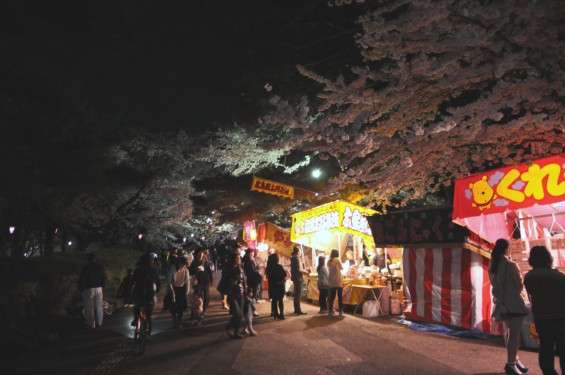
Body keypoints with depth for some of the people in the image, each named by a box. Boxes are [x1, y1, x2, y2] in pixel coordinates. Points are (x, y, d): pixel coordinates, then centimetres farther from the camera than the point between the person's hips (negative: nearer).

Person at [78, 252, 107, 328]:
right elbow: (104, 279, 9)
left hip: (88, 289, -4)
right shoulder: (101, 268, 5)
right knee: (99, 306, 12)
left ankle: (91, 324, 8)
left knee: (89, 308, 4)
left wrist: (81, 289, 4)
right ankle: (99, 323, 20)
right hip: (99, 289, 4)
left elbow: (81, 280, -7)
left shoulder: (85, 268, -10)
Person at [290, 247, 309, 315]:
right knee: (298, 294, -7)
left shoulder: (293, 259, 13)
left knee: (296, 294, 15)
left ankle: (296, 309, 21)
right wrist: (305, 271, -6)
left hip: (295, 278, 10)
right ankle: (298, 310, -5)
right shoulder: (297, 259, -16)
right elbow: (299, 270, -21)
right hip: (298, 278, -10)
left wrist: (304, 270, 16)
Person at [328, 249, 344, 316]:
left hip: (331, 281, 5)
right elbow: (342, 268, 4)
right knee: (340, 296, 1)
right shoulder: (337, 260, -8)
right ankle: (341, 311, 2)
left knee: (332, 296, 7)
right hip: (338, 280, -5)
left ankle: (330, 310, 7)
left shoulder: (329, 261, 7)